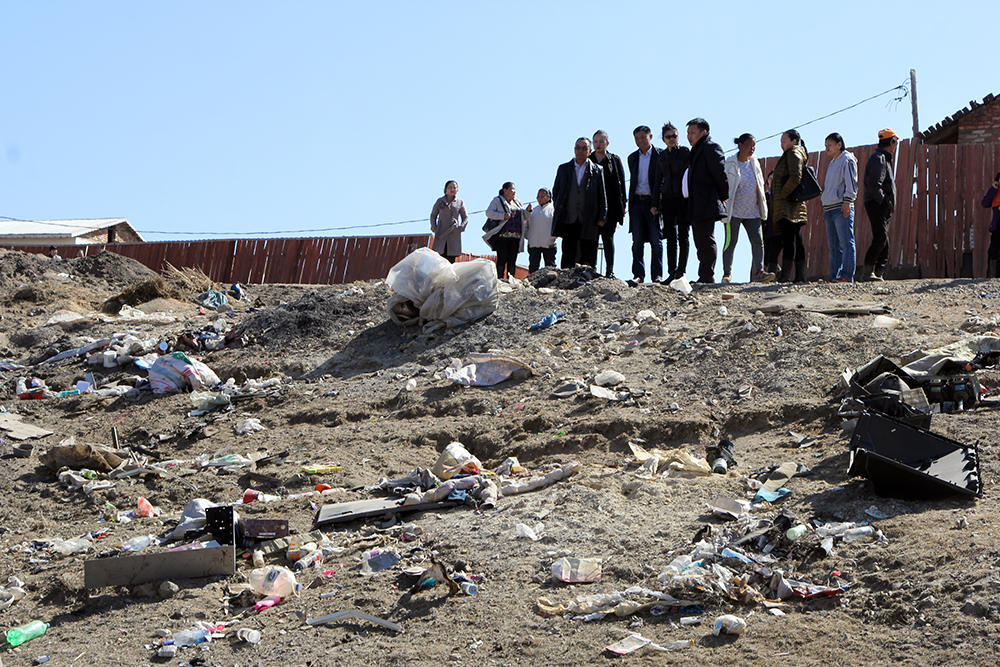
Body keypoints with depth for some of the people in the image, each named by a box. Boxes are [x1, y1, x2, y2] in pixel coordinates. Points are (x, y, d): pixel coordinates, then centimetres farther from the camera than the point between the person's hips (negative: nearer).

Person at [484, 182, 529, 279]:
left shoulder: (518, 203, 22)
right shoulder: (497, 200, 4)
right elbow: (489, 212, -6)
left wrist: (528, 211, 2)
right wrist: (502, 216, -18)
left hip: (516, 236, 5)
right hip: (503, 235, -5)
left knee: (512, 260, 3)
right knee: (502, 258, -9)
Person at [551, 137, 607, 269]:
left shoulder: (597, 170, 8)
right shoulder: (564, 169, 13)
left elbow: (602, 195, 6)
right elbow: (556, 191, 17)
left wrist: (602, 217, -2)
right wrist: (558, 211, 7)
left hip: (589, 222, -1)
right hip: (569, 220, 1)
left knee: (588, 257, -1)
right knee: (568, 255, -4)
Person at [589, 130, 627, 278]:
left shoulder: (614, 160, 10)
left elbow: (621, 183, 7)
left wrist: (622, 205, 0)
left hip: (609, 205, -1)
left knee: (608, 237, -3)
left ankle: (610, 270, -2)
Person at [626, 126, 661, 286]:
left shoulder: (660, 156, -3)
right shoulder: (632, 158, 14)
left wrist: (656, 204, -16)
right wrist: (630, 203, 9)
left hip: (653, 202, -4)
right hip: (637, 202, 4)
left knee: (656, 241, -2)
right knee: (637, 241, 0)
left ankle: (657, 275, 2)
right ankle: (638, 275, 1)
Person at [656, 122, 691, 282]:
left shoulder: (685, 152, 1)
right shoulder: (662, 155, 14)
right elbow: (658, 178, 16)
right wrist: (656, 202, 10)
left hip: (682, 197, -4)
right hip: (667, 197, 4)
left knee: (683, 236, -4)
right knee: (670, 237, 3)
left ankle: (681, 271, -4)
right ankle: (672, 272, 4)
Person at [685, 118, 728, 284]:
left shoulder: (710, 148, -9)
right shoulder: (696, 150, 21)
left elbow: (721, 174, -13)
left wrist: (722, 197, -7)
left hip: (707, 206, -10)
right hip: (697, 207, 10)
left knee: (706, 242, -9)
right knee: (702, 243, 11)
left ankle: (707, 277, -9)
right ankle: (705, 277, 14)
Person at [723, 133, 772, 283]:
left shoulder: (754, 163, 13)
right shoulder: (730, 164, -4)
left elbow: (760, 185, 20)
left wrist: (762, 206, 16)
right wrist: (723, 206, -9)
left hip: (752, 211, 5)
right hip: (734, 211, -5)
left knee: (757, 240, -6)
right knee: (731, 241, -4)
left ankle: (759, 271, -10)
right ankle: (727, 273, 7)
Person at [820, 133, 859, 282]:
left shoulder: (847, 160, -2)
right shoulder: (832, 163, 25)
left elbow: (851, 183, -11)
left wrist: (847, 201, -20)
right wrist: (825, 206, 24)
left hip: (842, 208, -9)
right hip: (830, 208, 9)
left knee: (846, 242, -11)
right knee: (833, 245, 7)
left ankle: (847, 275, -15)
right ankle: (835, 275, 7)